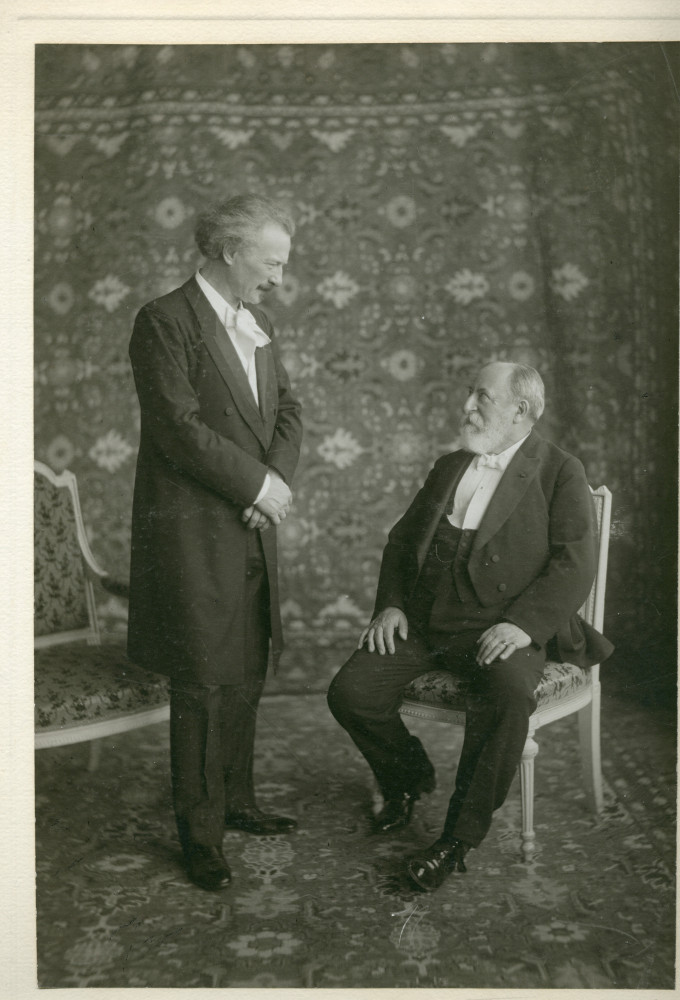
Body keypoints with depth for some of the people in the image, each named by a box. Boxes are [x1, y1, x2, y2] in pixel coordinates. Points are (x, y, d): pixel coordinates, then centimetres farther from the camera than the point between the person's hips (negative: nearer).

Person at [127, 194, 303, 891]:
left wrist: (277, 479, -4)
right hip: (192, 537, -7)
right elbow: (178, 427, -19)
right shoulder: (165, 321, -11)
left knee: (245, 679, 15)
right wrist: (257, 483, -13)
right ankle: (200, 834, 14)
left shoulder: (257, 326, 15)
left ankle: (235, 802, 32)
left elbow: (287, 410, 14)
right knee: (202, 689, 0)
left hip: (251, 531, 8)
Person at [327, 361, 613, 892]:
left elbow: (574, 565, -9)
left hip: (499, 628, -5)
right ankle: (409, 774, 17)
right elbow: (402, 540, 22)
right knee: (349, 691, -15)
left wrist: (522, 624, -22)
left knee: (507, 697, -36)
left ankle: (459, 836, -17)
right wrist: (391, 604, 5)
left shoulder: (561, 473, 1)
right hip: (422, 623, 5)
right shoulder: (448, 467, 18)